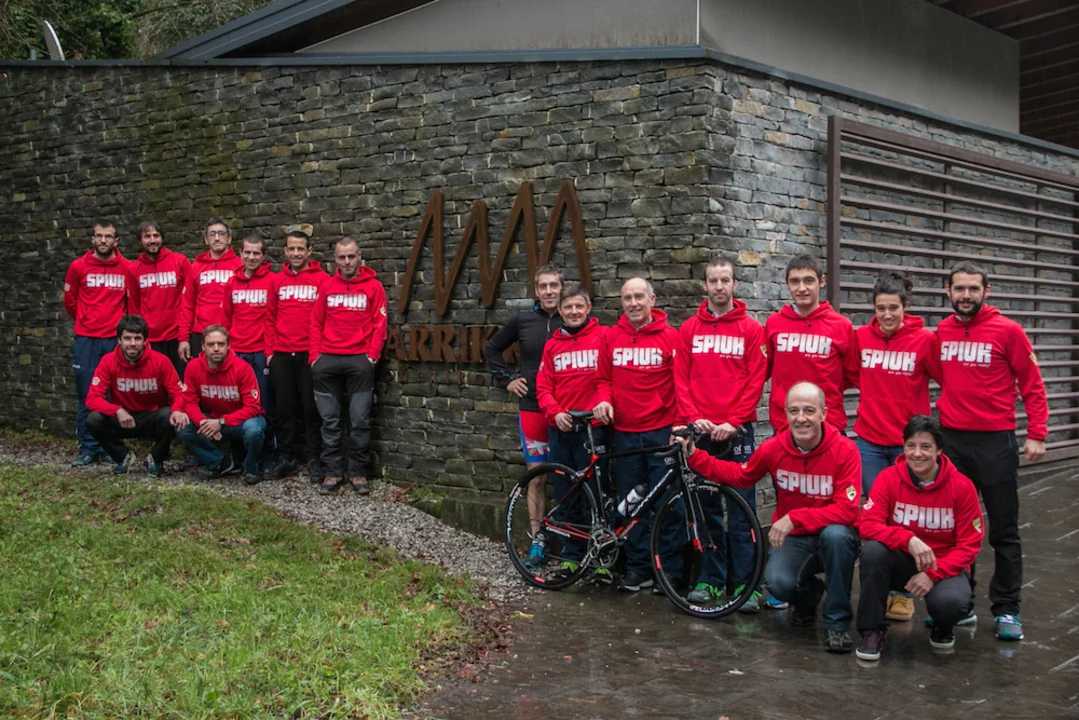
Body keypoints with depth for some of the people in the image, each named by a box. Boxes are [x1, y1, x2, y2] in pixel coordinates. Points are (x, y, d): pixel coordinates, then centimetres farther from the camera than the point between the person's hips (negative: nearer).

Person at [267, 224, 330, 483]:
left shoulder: (321, 279, -1)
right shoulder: (277, 280, 10)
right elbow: (270, 317, 12)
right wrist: (269, 350, 6)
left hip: (310, 354, -3)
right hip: (281, 355, 3)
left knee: (311, 408, 2)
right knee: (284, 408, 9)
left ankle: (314, 461, 10)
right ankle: (285, 459, 18)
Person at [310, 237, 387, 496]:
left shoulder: (373, 286, 2)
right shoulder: (327, 286, 10)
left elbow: (379, 324, -1)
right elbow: (316, 323, 10)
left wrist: (372, 355, -8)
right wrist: (314, 354, 3)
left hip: (359, 360, -2)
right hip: (327, 360, 3)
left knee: (360, 420, 0)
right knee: (329, 420, 5)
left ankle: (357, 472, 10)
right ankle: (333, 472, 13)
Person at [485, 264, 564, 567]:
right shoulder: (522, 320, 3)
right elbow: (492, 348, 16)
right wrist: (506, 379, 8)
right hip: (532, 408, 2)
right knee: (537, 476, 6)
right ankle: (537, 541, 13)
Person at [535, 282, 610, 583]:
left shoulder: (604, 336, -1)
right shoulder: (552, 345, 11)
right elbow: (543, 387, 9)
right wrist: (555, 412, -7)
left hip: (592, 427, -4)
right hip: (560, 429, 4)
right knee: (566, 495, 10)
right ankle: (571, 555, 21)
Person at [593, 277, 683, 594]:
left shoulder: (670, 336, -2)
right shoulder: (612, 337, 7)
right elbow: (604, 378, 15)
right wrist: (603, 400, -5)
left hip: (661, 431, -3)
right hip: (624, 433, 3)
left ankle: (670, 570, 12)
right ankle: (638, 568, 19)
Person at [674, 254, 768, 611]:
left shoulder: (751, 330, 2)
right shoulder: (689, 329, 9)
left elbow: (755, 381, -3)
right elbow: (681, 378, 6)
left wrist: (732, 422, -11)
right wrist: (693, 418, -7)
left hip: (736, 430, -2)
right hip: (700, 431, 2)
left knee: (742, 510, -1)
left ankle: (746, 583, 7)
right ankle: (711, 578, 17)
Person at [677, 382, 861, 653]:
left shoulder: (845, 450, -17)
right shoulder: (773, 448, -8)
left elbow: (847, 510, -23)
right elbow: (740, 476, 10)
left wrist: (795, 518, -32)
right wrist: (694, 456, 1)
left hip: (831, 537, -1)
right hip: (792, 539, 2)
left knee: (836, 534, -38)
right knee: (778, 582, -29)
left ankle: (837, 623, -17)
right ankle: (808, 593, 13)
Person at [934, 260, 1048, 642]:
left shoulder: (1008, 330, -7)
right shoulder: (941, 332, 4)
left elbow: (1032, 385, -5)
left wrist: (1037, 434, -11)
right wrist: (947, 411, 8)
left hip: (995, 440, -4)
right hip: (952, 439, 4)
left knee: (1004, 530, 5)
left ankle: (1007, 610, 14)